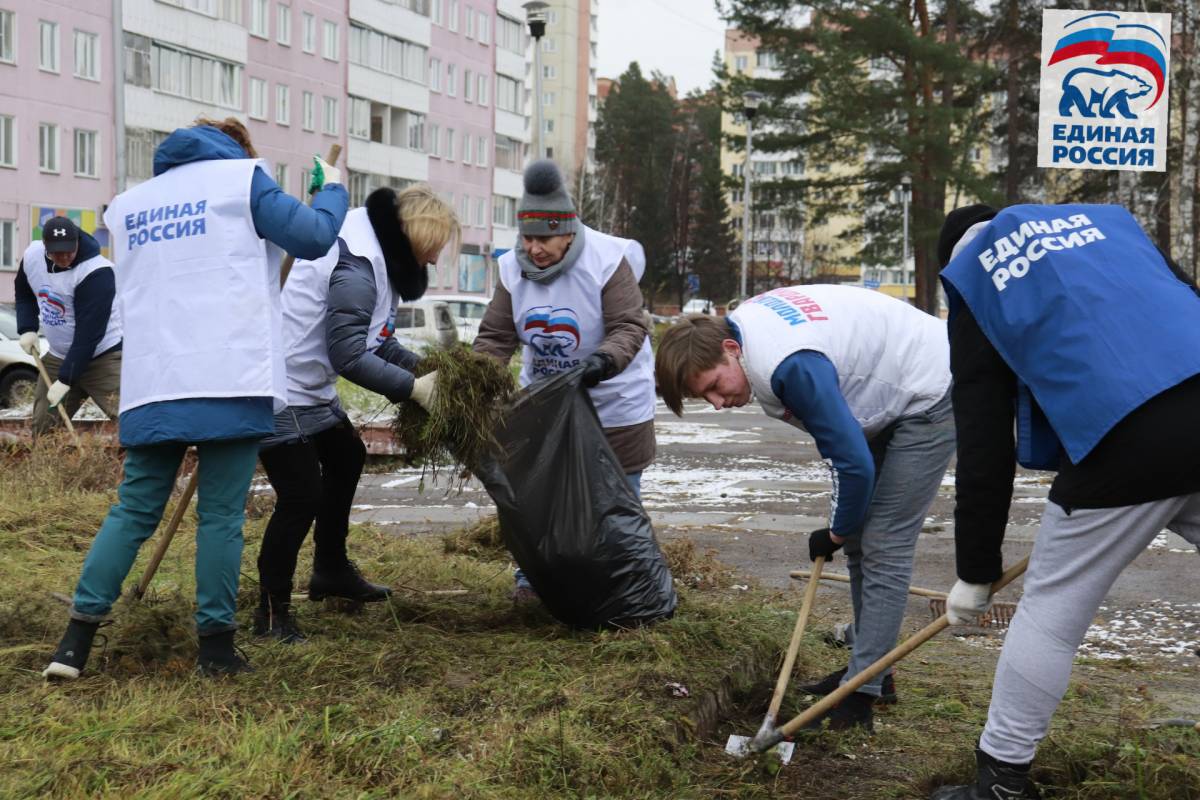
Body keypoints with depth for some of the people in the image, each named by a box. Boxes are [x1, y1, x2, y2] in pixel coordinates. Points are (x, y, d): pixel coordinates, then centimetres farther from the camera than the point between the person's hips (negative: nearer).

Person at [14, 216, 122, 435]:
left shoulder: (96, 272, -27)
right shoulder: (32, 255, -5)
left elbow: (88, 334, -28)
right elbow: (24, 294, 16)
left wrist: (65, 380, -29)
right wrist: (27, 328, -1)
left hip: (104, 356, -7)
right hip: (58, 357, 7)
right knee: (42, 429, 8)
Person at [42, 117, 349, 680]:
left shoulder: (129, 203, 22)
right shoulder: (242, 176, 6)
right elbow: (314, 237, 0)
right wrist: (332, 188, 18)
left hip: (151, 386, 5)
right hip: (231, 381, -5)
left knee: (134, 511, 10)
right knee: (221, 515, 0)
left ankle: (77, 638, 5)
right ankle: (216, 644, 4)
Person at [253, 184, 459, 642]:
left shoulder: (374, 253, 8)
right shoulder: (357, 265, -24)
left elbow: (375, 339, 14)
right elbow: (348, 355, -28)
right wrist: (413, 387, -22)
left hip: (310, 389, 12)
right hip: (281, 392, -12)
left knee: (346, 458, 25)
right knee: (302, 498, -11)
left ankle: (331, 571, 41)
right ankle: (272, 612, 4)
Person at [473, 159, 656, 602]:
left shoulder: (608, 261, -21)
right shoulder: (514, 268, -7)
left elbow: (629, 327, -25)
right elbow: (495, 336, -5)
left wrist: (605, 359, -46)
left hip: (613, 403, -4)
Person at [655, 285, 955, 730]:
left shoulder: (792, 366, -36)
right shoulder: (737, 325, -6)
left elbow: (854, 464, -29)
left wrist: (837, 533, -11)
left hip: (931, 398, -10)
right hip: (890, 391, 10)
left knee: (883, 546, -12)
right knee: (859, 538, 11)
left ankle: (862, 691, -8)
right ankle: (872, 671, 21)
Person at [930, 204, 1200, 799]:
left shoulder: (976, 287, 16)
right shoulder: (1106, 220, 26)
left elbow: (983, 450, 13)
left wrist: (976, 572, 20)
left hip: (1128, 443, -4)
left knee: (1050, 613, 11)